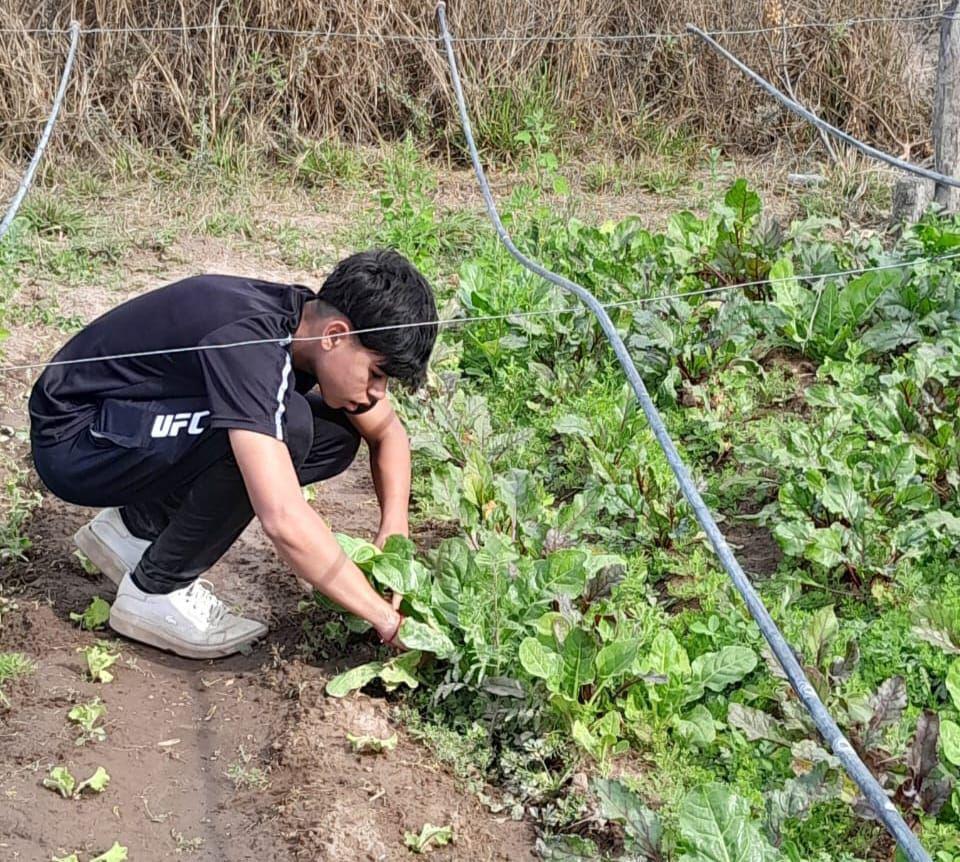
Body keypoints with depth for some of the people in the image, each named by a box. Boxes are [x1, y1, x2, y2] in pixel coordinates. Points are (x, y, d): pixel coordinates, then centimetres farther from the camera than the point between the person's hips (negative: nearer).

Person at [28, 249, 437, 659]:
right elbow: (283, 519, -40)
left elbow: (388, 433, 9)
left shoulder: (314, 321, -7)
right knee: (288, 424, -28)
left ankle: (137, 526, 7)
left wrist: (393, 537, -7)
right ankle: (155, 593, -11)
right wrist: (385, 617, -30)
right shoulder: (248, 343, -33)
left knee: (337, 436, -2)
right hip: (72, 442, -9)